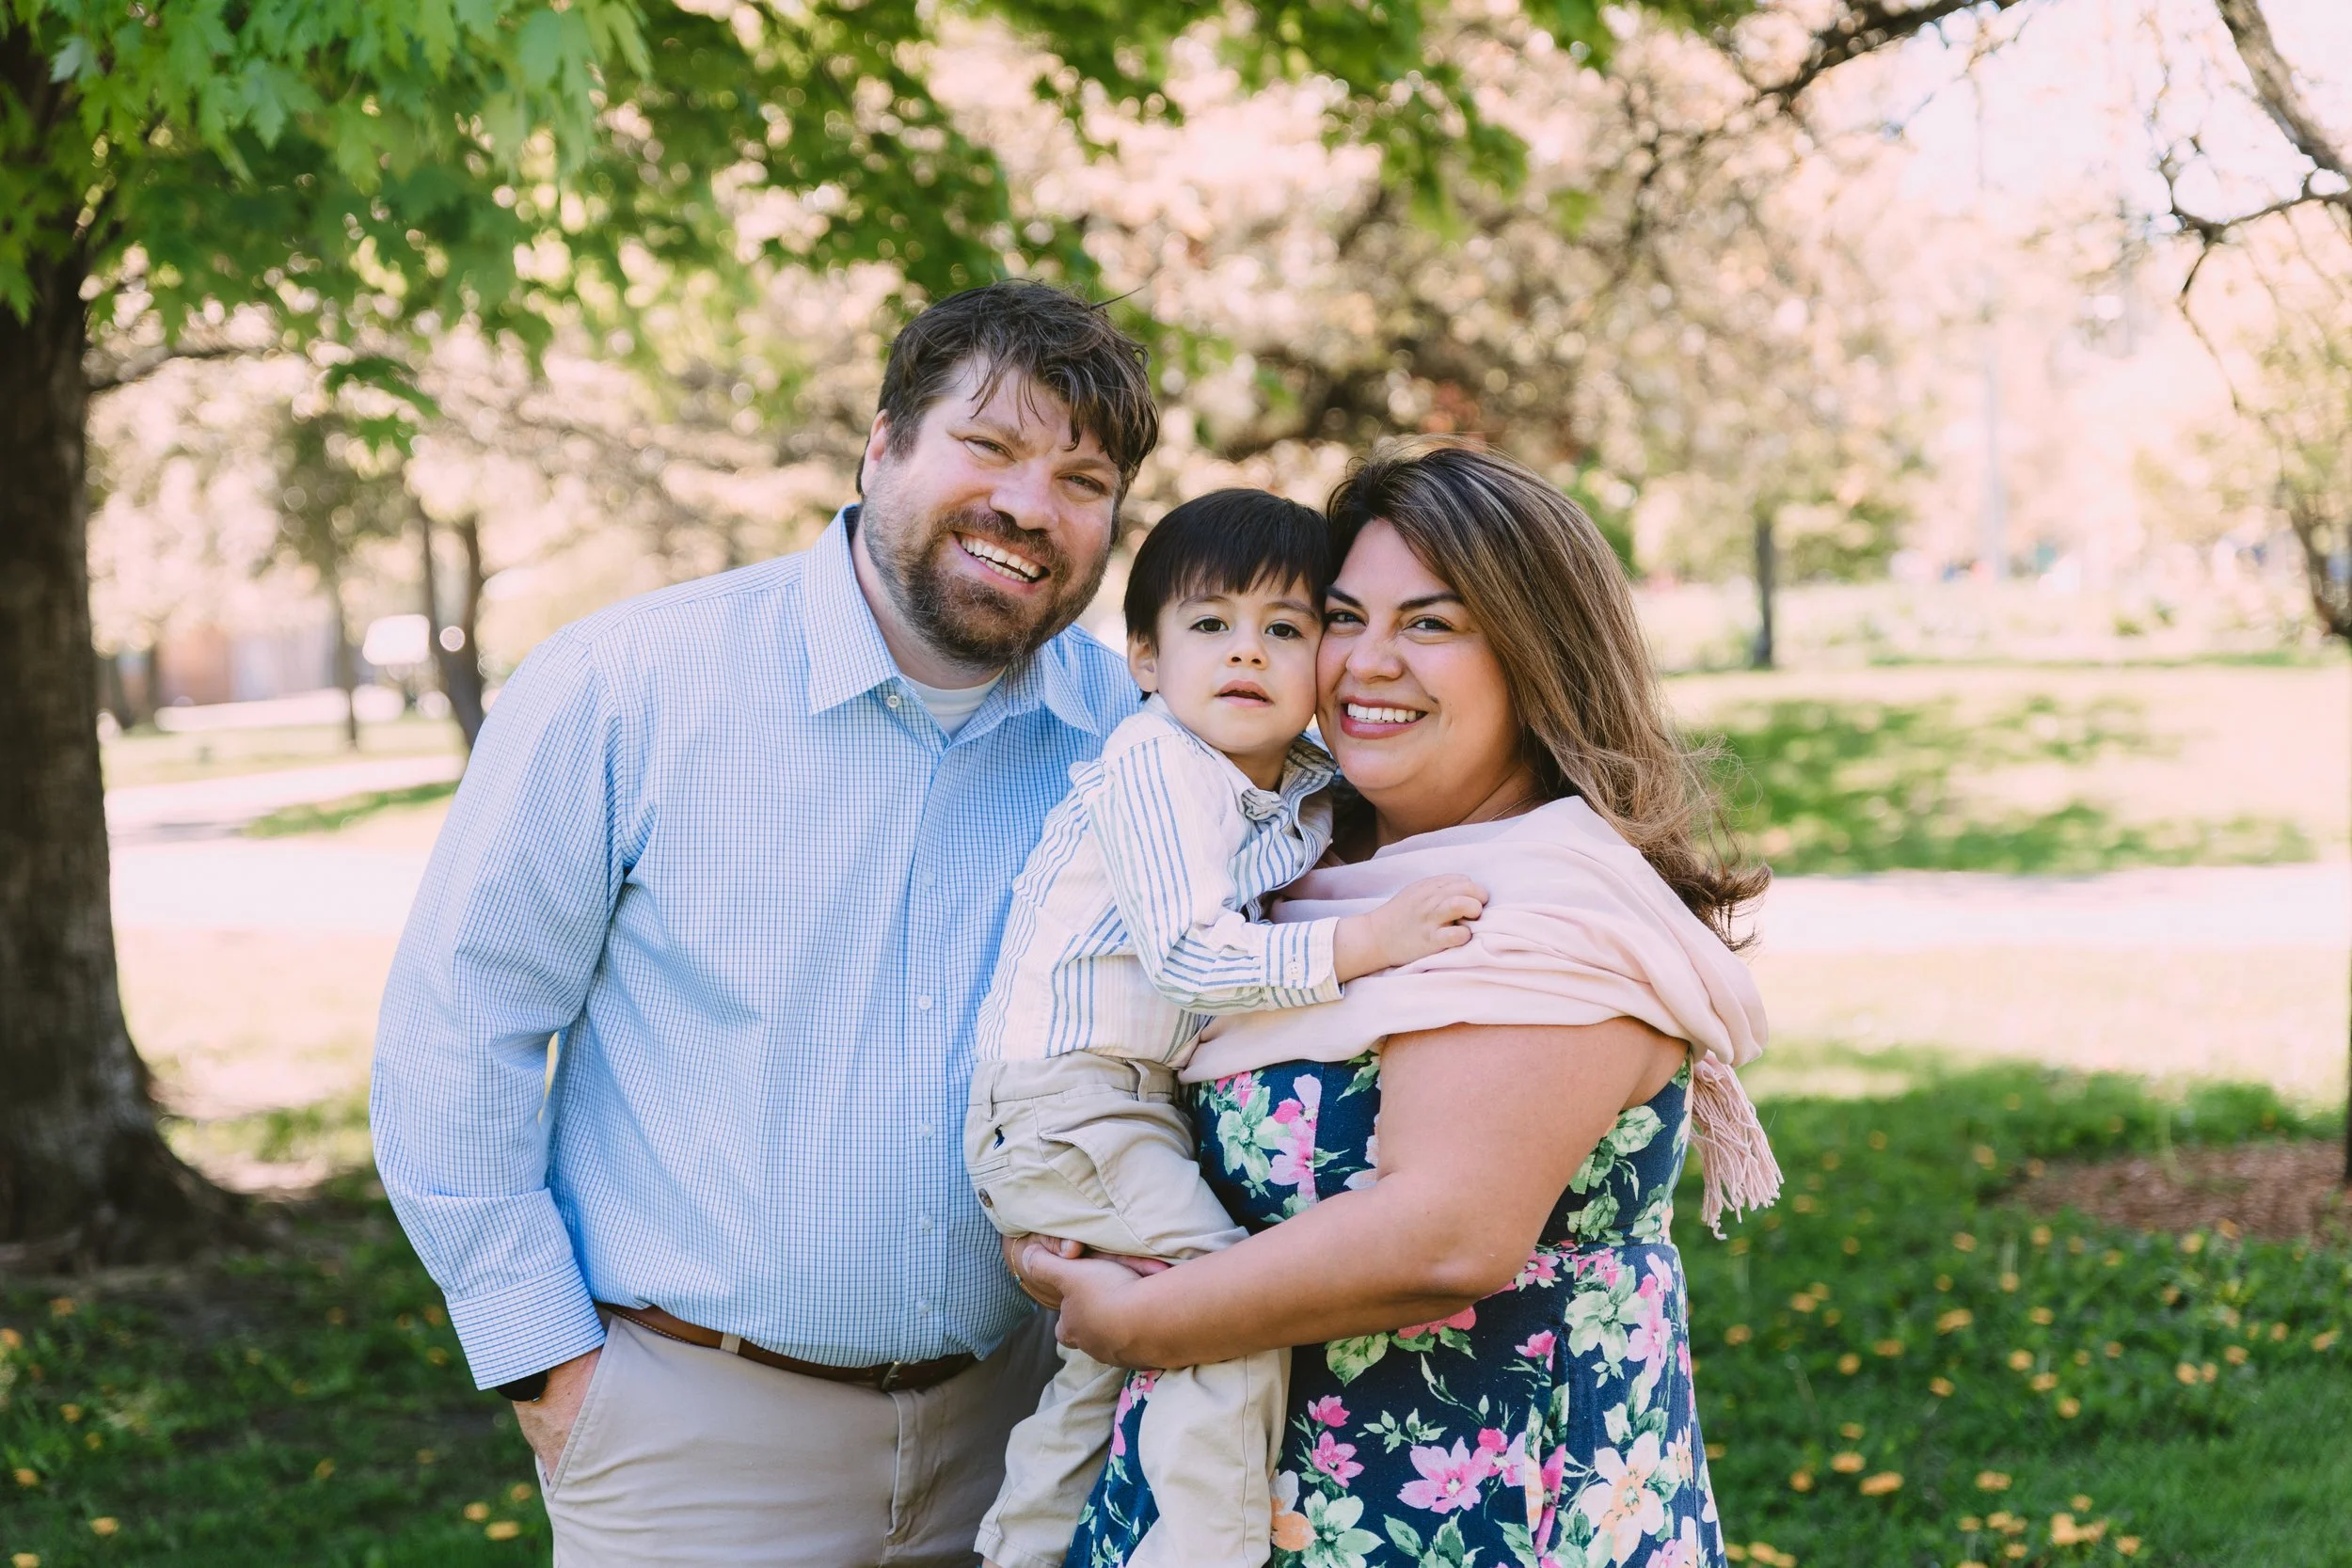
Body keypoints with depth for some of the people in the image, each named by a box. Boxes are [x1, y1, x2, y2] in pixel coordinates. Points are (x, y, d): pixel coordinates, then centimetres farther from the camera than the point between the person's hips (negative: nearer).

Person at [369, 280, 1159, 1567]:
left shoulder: (1132, 728, -3)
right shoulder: (623, 687, -11)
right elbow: (456, 1026, -7)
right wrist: (544, 1358, -8)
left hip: (1008, 1426, 3)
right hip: (694, 1433, -3)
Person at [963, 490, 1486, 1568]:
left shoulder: (1308, 793, 9)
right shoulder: (1154, 764, -16)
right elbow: (1189, 954, -27)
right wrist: (1363, 942, -31)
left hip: (1136, 1105, 9)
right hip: (1058, 1099, -9)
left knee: (1102, 1364, 20)